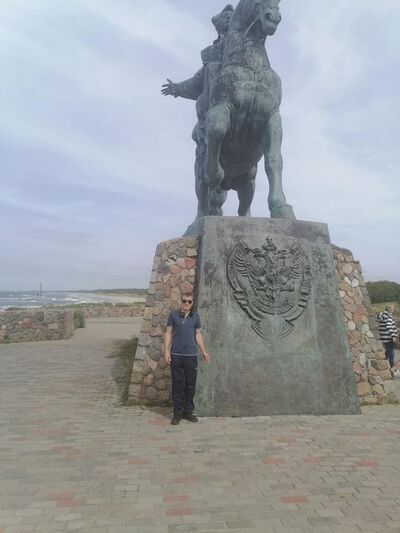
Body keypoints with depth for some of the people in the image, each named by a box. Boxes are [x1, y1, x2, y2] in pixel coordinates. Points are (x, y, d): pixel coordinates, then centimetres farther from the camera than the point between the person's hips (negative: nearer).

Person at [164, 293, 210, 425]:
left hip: (191, 355, 2)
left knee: (190, 385, 8)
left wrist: (203, 351, 12)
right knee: (177, 385, 4)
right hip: (176, 355, -2)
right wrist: (166, 350, -5)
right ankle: (177, 413, 17)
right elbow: (168, 333, 3)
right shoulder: (173, 315, 1)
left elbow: (198, 334, 14)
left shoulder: (195, 316, 7)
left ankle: (188, 411, 22)